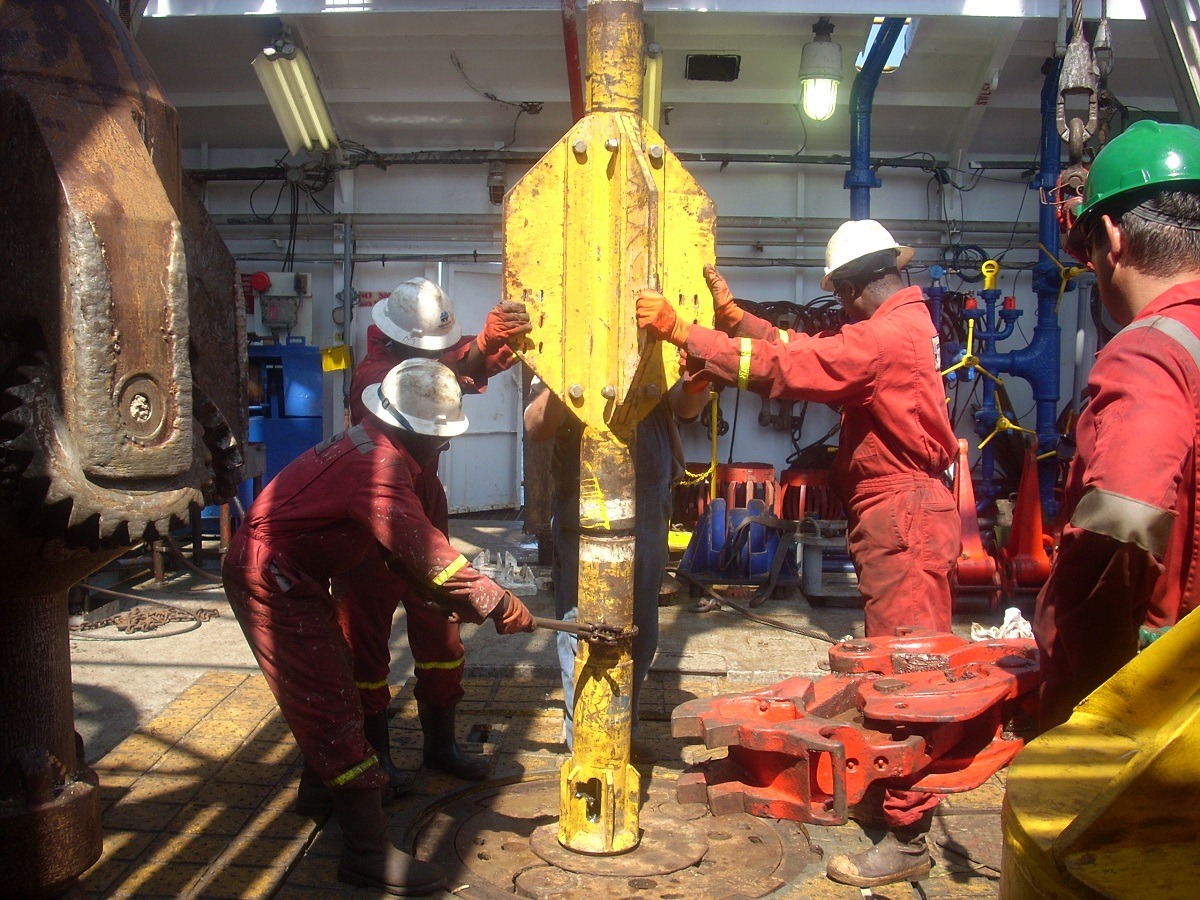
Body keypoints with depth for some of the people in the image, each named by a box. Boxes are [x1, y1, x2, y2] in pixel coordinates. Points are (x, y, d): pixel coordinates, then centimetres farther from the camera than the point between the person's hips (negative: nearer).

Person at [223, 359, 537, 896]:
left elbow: (405, 545, 11)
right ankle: (368, 852, -3)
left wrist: (452, 600, 5)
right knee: (330, 705, -8)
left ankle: (322, 786, 45)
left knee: (326, 689, 25)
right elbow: (427, 555, -28)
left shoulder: (372, 446, 8)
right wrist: (499, 606, -22)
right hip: (271, 581, -11)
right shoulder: (380, 466, -25)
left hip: (292, 578, 11)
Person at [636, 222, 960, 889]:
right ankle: (896, 791, 34)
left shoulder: (889, 334, -17)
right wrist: (734, 315, 11)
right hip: (900, 511, 11)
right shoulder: (901, 325, 15)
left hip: (903, 515, -11)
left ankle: (907, 839, 1)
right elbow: (809, 352, 15)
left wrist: (681, 330, -20)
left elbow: (786, 366, -24)